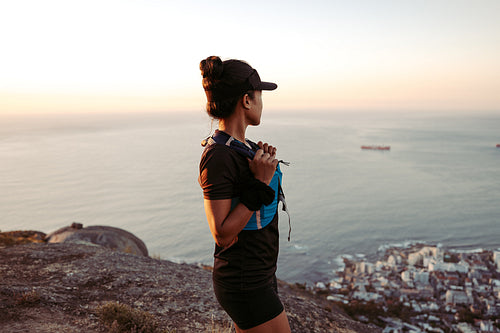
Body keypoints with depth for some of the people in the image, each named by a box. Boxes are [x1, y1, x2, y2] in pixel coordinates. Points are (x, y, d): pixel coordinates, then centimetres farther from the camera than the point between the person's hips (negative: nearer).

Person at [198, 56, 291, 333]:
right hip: (245, 284, -9)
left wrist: (263, 162, 0)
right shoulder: (218, 157, -23)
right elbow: (222, 234, -23)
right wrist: (260, 183, -26)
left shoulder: (241, 146, 6)